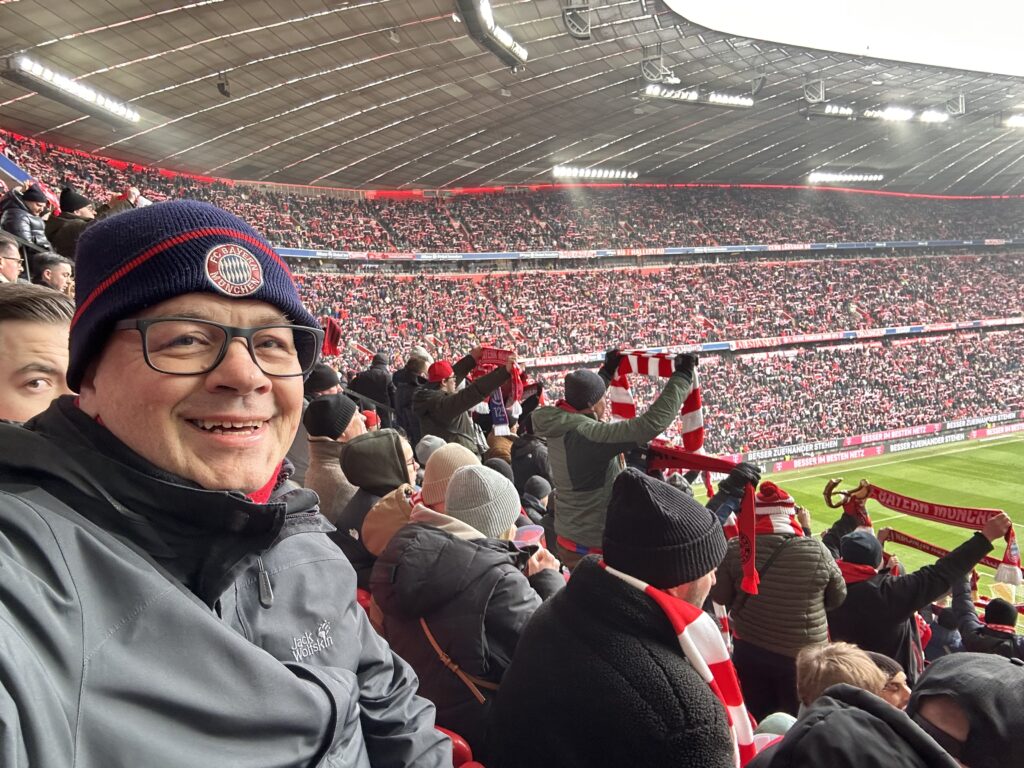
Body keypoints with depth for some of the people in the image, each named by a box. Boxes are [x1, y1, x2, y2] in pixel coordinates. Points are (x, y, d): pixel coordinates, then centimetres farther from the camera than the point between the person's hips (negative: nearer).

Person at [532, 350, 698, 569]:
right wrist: (683, 376, -18)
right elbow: (653, 422, -28)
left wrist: (607, 371, 33)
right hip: (594, 548, -9)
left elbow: (582, 397, 23)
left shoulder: (560, 426, -1)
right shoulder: (589, 435, -27)